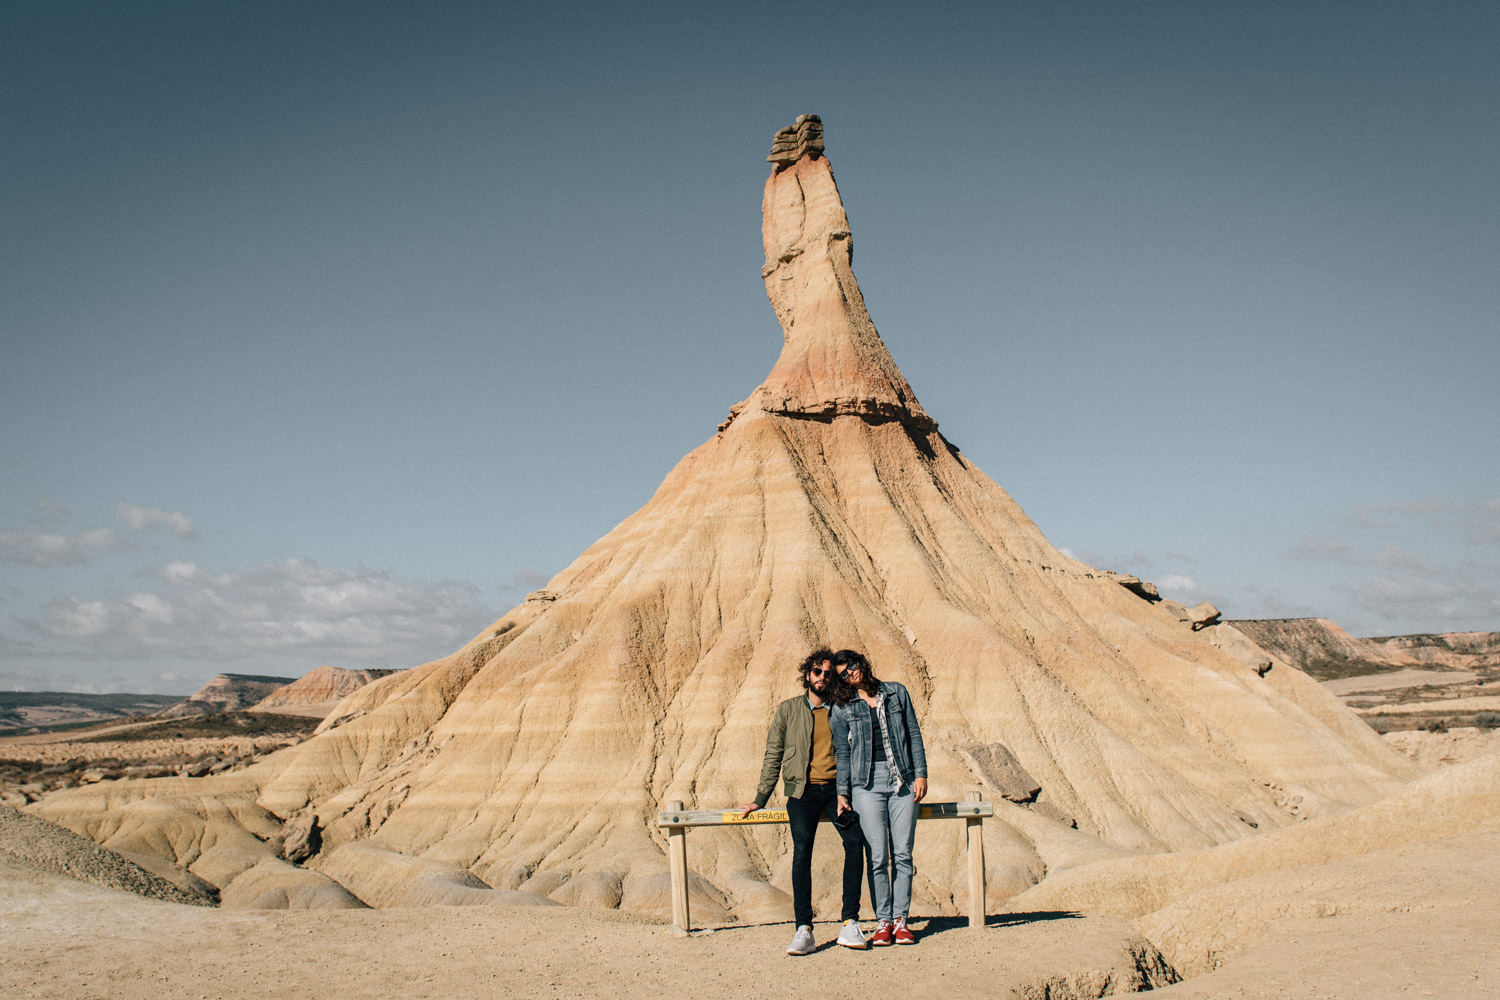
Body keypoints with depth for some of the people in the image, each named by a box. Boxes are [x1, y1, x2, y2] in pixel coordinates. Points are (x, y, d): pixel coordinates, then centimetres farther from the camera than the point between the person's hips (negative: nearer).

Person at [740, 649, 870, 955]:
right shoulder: (787, 710, 9)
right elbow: (773, 756, 13)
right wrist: (760, 799, 11)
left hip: (835, 788, 2)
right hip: (803, 790, -1)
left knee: (855, 841, -19)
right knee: (801, 850, -19)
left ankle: (850, 923, -12)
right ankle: (803, 930, -17)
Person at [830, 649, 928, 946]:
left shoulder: (897, 692, 9)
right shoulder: (843, 707, 7)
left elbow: (914, 734, 9)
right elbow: (842, 752, 8)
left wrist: (921, 774, 2)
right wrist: (843, 792, 0)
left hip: (903, 780, 1)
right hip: (867, 784, -1)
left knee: (903, 854, 0)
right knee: (877, 856, -6)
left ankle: (901, 919, 8)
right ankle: (883, 921, 4)